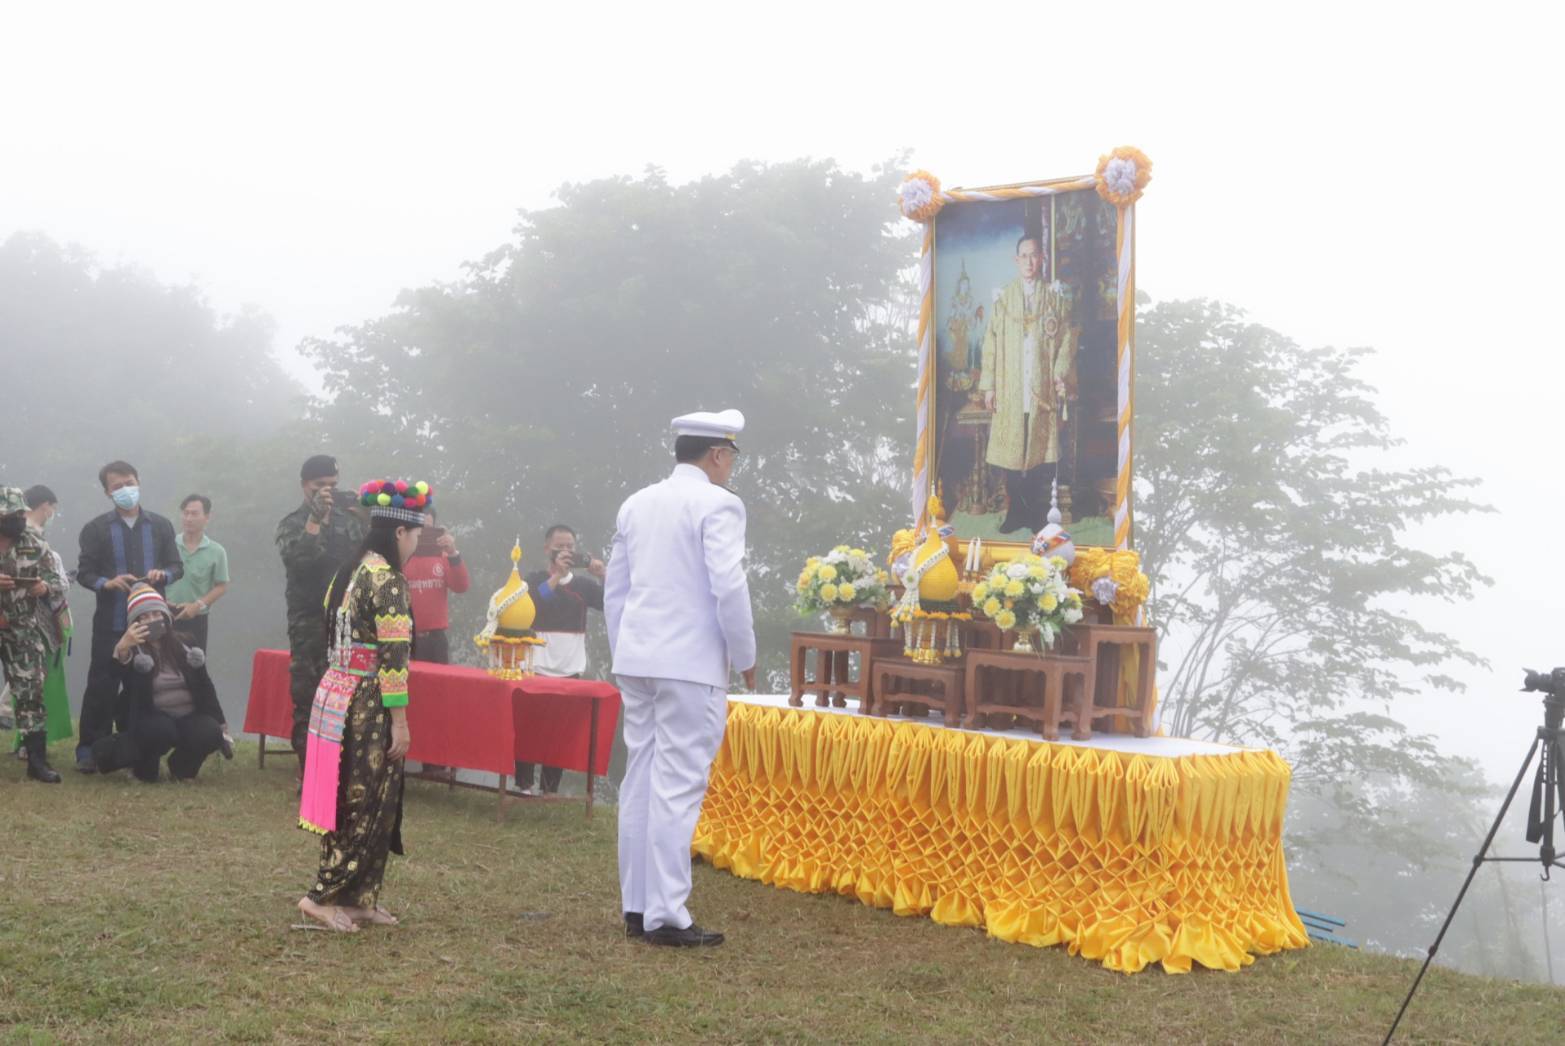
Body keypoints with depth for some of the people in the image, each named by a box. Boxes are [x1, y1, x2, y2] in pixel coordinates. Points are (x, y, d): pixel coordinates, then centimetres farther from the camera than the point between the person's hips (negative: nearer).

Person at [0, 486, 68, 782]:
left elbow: (61, 581, 6)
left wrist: (46, 587, -17)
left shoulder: (35, 546, 3)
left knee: (31, 693, -1)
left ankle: (37, 760, 2)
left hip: (25, 633, 1)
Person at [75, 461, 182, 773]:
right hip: (110, 623, -2)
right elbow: (84, 573, 0)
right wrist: (106, 583, -20)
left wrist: (163, 574, -14)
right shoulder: (96, 528, 4)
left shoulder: (161, 525, 10)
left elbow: (177, 566, 9)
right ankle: (89, 750, 3)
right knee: (101, 686, -3)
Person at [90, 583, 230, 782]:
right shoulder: (132, 650, -5)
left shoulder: (183, 645, 8)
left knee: (209, 732, -27)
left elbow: (204, 685, 11)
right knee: (163, 730, -37)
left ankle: (181, 766, 5)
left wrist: (221, 725, 7)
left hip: (189, 718, 3)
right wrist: (121, 649, -52)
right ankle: (144, 768, -4)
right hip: (152, 719, -3)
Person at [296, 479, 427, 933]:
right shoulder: (389, 581, -16)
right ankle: (323, 896, 1)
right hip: (369, 704, -9)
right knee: (368, 807, 0)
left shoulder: (348, 572, 11)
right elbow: (393, 658, -19)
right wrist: (400, 722, -15)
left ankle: (357, 898, 19)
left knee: (347, 800, 13)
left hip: (334, 692, 9)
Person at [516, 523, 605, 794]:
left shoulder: (582, 584, 8)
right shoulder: (536, 579, 4)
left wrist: (603, 576, -16)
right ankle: (523, 787, 6)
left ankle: (549, 790, 8)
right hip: (536, 669, -2)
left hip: (570, 672, 2)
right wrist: (557, 575, -20)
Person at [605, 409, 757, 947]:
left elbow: (614, 588, 16)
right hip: (692, 662, -7)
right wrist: (745, 656, -3)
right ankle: (666, 915, -6)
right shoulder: (717, 504, -8)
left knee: (640, 781, 11)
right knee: (678, 787, -6)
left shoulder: (636, 504, 14)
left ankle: (636, 906, 16)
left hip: (636, 660, 7)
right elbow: (728, 586, -15)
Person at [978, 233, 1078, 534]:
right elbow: (991, 344, 5)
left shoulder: (1055, 297, 6)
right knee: (1011, 453, 1)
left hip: (1043, 390, -1)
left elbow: (1067, 340, 3)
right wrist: (988, 385, 0)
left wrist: (1061, 374, -11)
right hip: (1010, 391, 1)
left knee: (1042, 452, 0)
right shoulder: (1004, 299, 7)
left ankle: (1037, 514, 9)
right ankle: (1015, 512, 11)